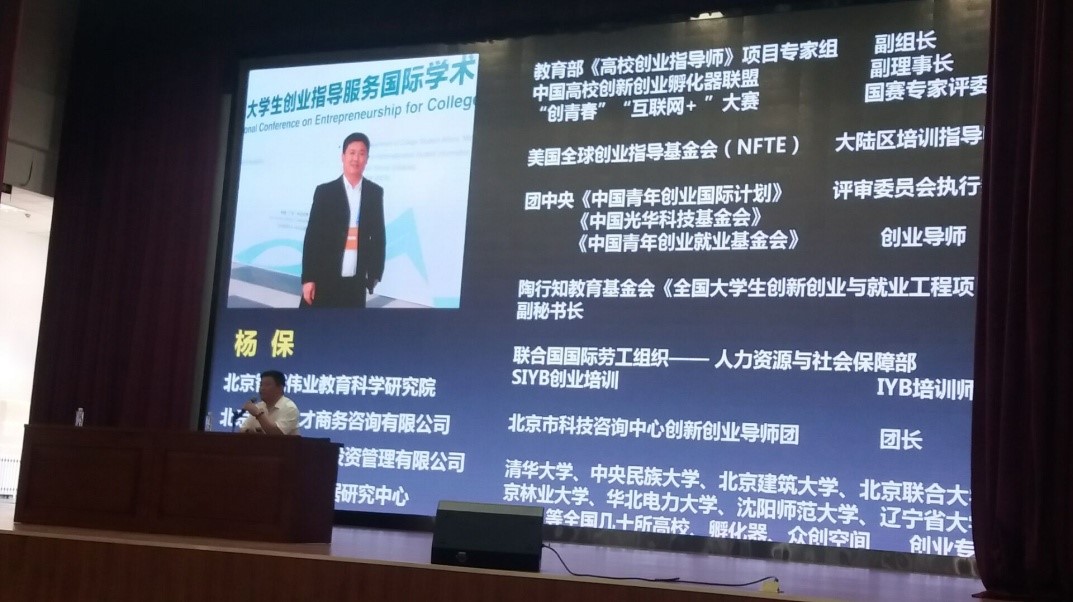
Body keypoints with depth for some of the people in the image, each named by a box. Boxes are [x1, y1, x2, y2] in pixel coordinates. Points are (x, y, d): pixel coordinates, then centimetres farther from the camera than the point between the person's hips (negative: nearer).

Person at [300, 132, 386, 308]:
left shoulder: (375, 193, 8)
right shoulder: (324, 191, 1)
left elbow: (378, 235, 13)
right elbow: (312, 236, -2)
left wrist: (376, 273, 8)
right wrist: (308, 278, -7)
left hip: (356, 281, 2)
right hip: (324, 278, -2)